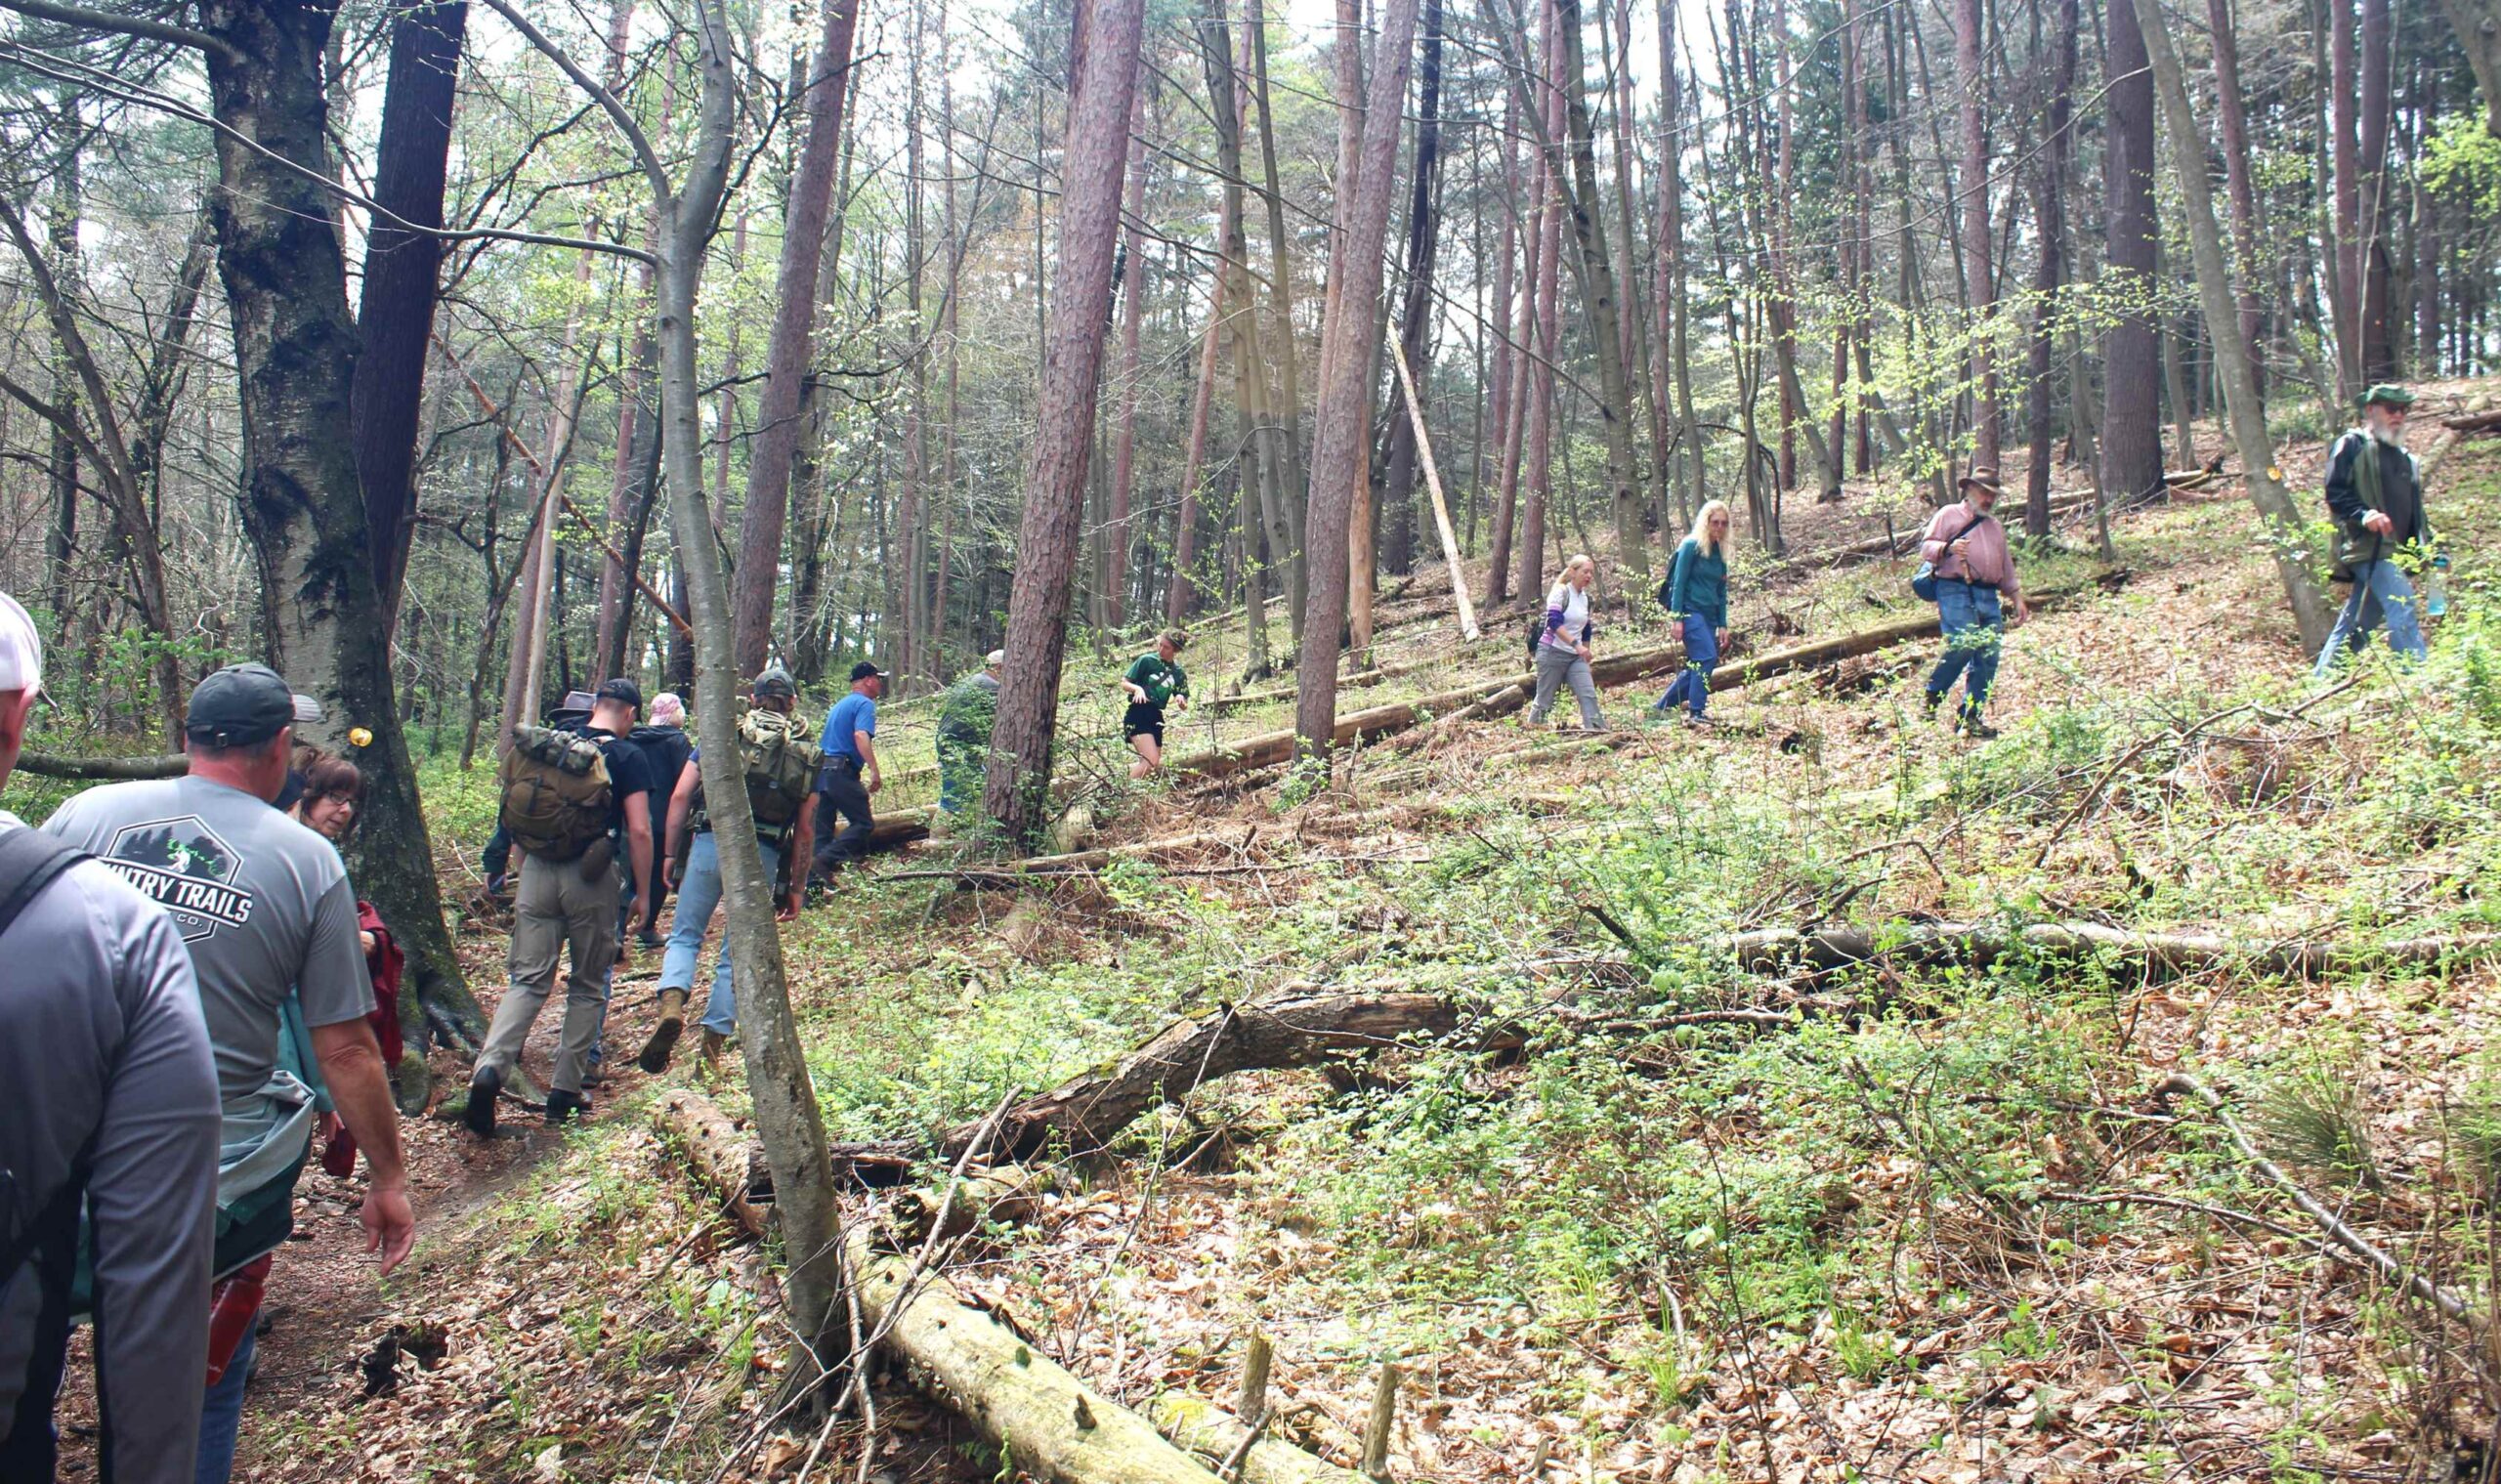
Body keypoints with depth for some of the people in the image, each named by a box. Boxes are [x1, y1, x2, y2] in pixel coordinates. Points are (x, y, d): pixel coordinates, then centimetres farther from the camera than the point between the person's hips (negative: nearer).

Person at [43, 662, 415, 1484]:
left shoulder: (86, 814, -3)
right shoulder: (308, 861, -8)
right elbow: (346, 1050, -7)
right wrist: (387, 1178, 4)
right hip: (222, 1165, -1)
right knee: (207, 1376, 17)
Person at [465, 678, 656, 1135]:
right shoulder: (628, 757, -1)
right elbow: (639, 831, -8)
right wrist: (643, 893, 0)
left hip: (539, 870, 3)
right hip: (592, 877, -3)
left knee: (529, 980, 4)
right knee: (588, 986, 11)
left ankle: (489, 1067, -18)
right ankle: (565, 1091, 12)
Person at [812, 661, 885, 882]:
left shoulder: (839, 704, 25)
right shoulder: (865, 704, -4)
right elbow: (861, 736, -21)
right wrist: (874, 770, -25)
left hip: (821, 770, 9)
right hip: (842, 772, -9)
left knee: (822, 829, 8)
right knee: (863, 824, -7)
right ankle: (825, 861, -21)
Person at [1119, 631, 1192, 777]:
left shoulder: (1178, 673, 10)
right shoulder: (1146, 661, -2)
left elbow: (1184, 707, 12)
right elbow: (1124, 683, -2)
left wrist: (1181, 699, -11)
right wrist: (1138, 688, -22)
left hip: (1156, 718, 6)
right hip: (1138, 714, -6)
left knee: (1155, 765, 9)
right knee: (1151, 761, -22)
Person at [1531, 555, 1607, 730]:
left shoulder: (1586, 599, 12)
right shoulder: (1560, 592, -9)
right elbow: (1554, 622, -24)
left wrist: (1586, 656, 24)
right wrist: (1576, 644, -34)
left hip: (1576, 656, 6)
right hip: (1552, 652, -6)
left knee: (1589, 694, -10)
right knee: (1545, 699, 1)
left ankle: (1597, 728, -17)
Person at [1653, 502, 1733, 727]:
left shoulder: (1720, 552, 14)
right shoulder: (1691, 546, -7)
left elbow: (1721, 591, 16)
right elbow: (1679, 583, -10)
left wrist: (1722, 625, 11)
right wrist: (1677, 618, -15)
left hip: (1709, 614, 8)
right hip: (1690, 611, -8)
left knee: (1697, 666, 6)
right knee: (1707, 657, -20)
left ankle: (1662, 706, 17)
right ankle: (1695, 713, -19)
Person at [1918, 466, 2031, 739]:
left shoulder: (1995, 526, 30)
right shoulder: (1949, 515, 11)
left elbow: (2006, 566, 32)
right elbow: (1926, 548, 1)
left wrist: (2017, 597, 24)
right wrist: (1947, 547, -19)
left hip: (1989, 596, 6)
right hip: (1956, 591, -6)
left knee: (1988, 659, -2)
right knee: (1963, 644, -25)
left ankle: (1970, 717, 1)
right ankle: (1933, 695, -6)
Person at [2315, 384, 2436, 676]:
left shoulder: (2406, 459, 25)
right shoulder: (2352, 445, 1)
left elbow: (2416, 511, 27)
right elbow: (2335, 493, -9)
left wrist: (2428, 548, 15)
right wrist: (2364, 514, -25)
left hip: (2395, 552, 8)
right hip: (2368, 546, -8)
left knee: (2355, 626, 7)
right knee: (2402, 610, -21)